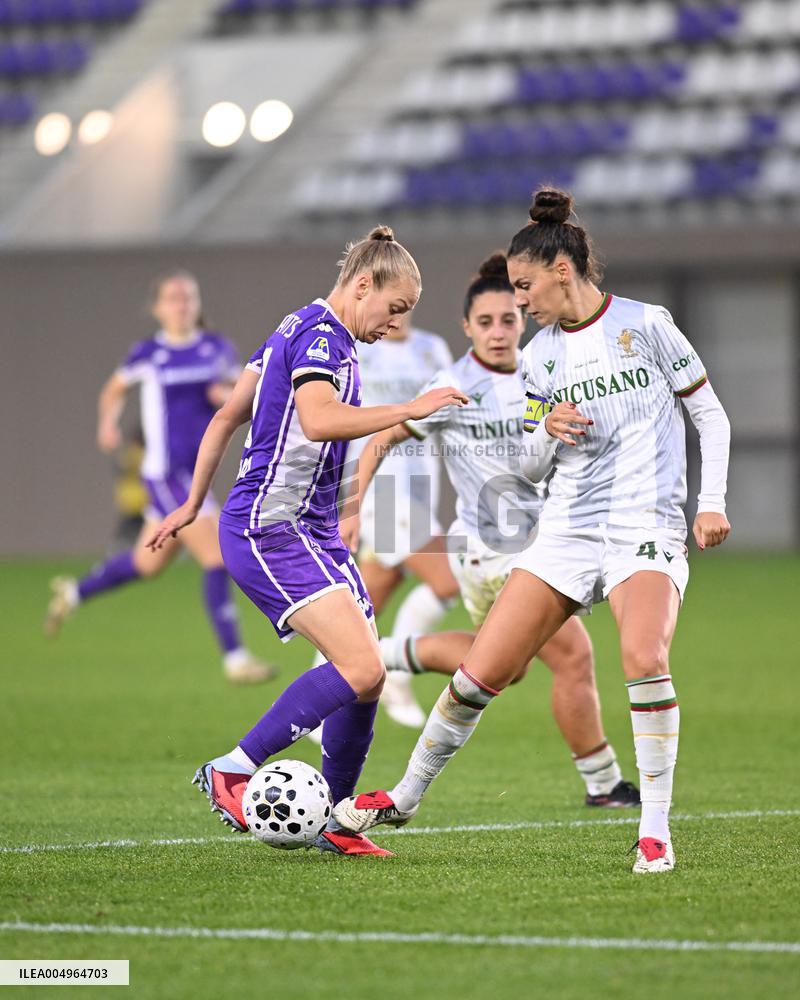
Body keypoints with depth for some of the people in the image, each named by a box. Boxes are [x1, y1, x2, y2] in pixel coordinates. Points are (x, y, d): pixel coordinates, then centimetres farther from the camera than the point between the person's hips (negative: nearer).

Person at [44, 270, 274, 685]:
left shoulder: (218, 349, 5)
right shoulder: (148, 354, -4)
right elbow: (114, 390, 13)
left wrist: (231, 397, -7)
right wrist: (108, 423, -3)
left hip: (197, 471, 6)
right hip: (166, 473, -6)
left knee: (149, 563, 20)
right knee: (218, 558, -14)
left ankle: (74, 592, 43)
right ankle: (234, 658, -8)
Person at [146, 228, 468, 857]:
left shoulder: (300, 331, 20)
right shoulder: (320, 334, -11)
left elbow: (227, 417, 26)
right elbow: (319, 420, -30)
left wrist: (194, 503, 30)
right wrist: (410, 410, -26)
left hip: (314, 532, 11)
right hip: (272, 529, -11)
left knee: (367, 677, 5)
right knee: (359, 668, -20)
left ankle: (332, 821, 13)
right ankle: (232, 771, -12)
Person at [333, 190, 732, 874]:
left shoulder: (645, 325, -2)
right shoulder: (540, 356, 11)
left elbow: (710, 414, 3)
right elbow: (532, 469, 14)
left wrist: (712, 501, -7)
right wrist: (547, 434, -8)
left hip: (647, 530, -5)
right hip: (567, 530, 5)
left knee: (644, 657, -31)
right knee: (482, 672, 0)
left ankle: (656, 833, -19)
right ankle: (407, 796, 22)